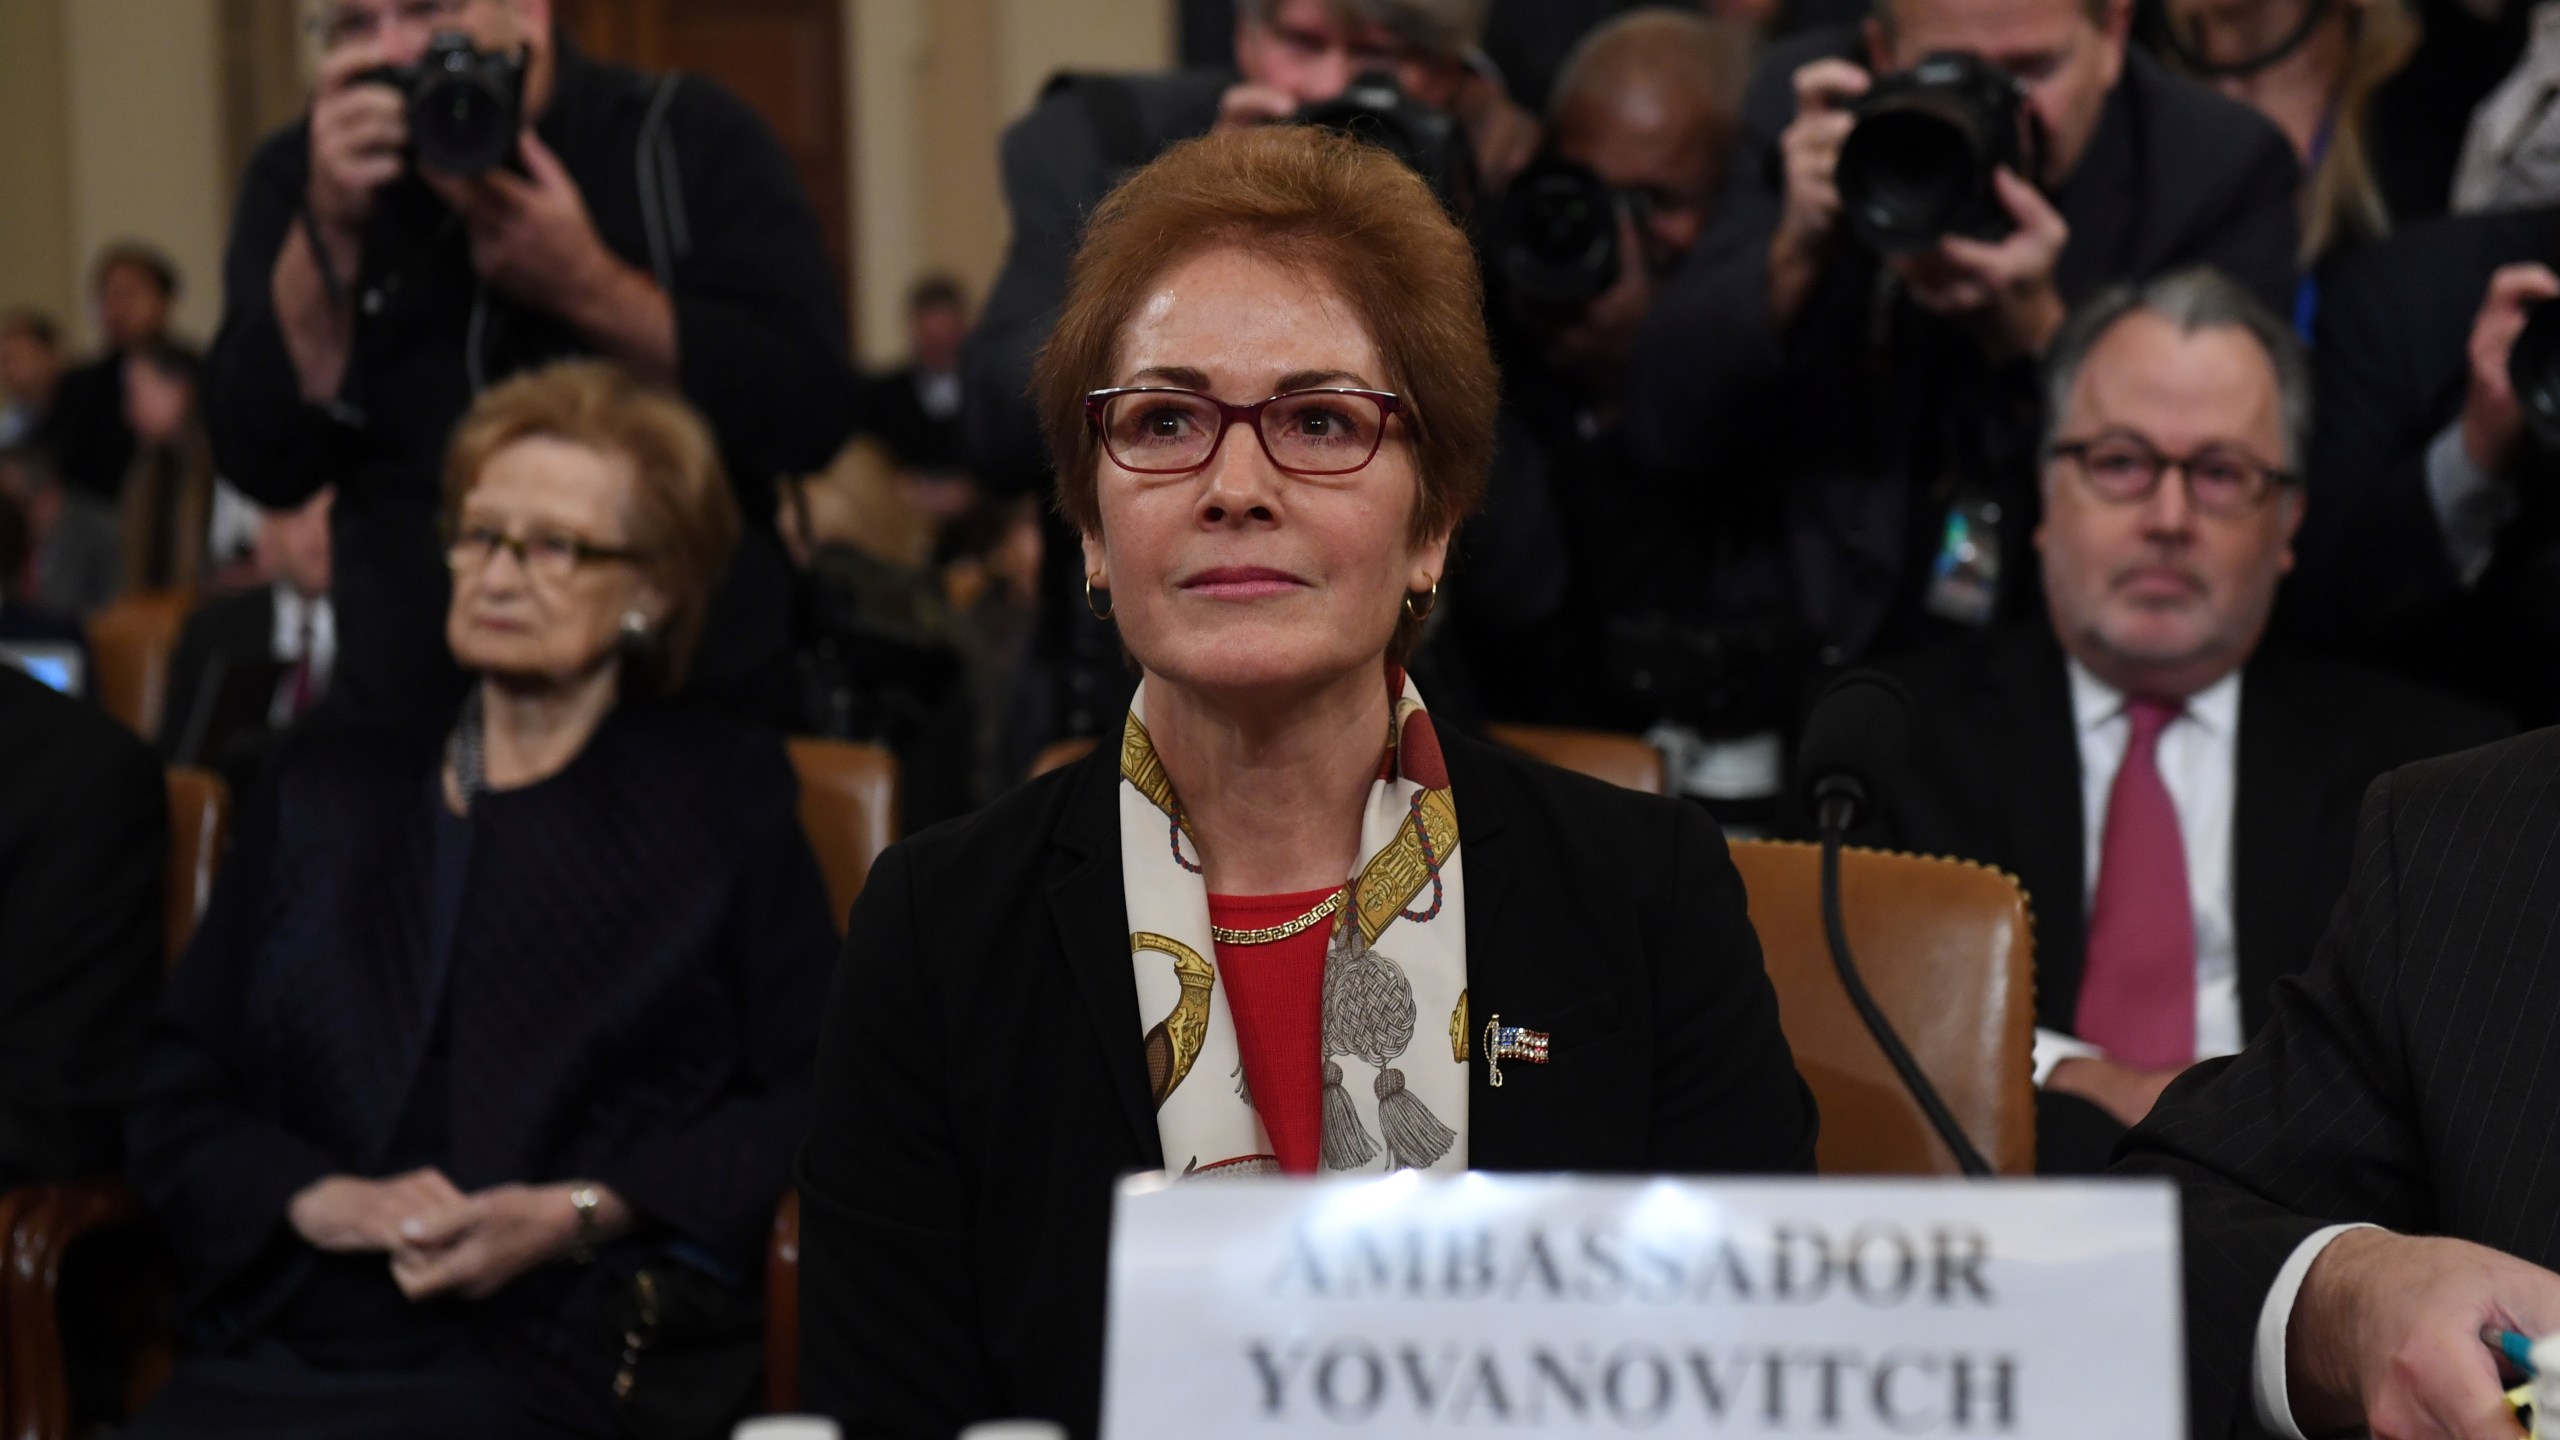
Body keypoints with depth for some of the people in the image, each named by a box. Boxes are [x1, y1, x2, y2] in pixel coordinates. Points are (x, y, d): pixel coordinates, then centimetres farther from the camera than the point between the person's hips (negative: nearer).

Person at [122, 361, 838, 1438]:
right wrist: (321, 1200, -4)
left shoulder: (722, 796, 13)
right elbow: (175, 1097, 16)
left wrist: (577, 1214, -9)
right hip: (277, 1342, 4)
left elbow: (814, 1101, 3)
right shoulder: (324, 791, 24)